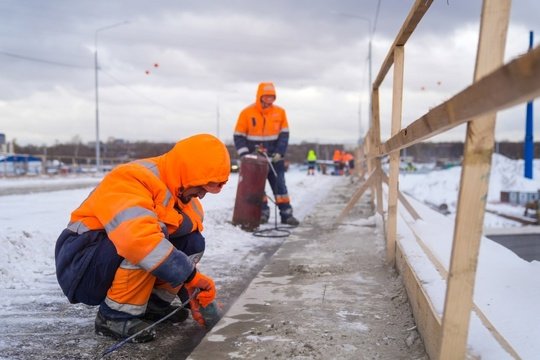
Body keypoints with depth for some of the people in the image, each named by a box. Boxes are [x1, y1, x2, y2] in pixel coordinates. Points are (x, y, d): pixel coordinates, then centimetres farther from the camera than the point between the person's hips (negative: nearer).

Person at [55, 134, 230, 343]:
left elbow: (186, 251, 10)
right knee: (143, 244, -34)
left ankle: (153, 304, 6)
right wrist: (190, 275, -34)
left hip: (118, 265, 8)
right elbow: (137, 237, -43)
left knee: (192, 242, -3)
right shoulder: (132, 180, -25)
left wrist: (192, 297, 0)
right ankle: (114, 316, -16)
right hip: (82, 270, -8)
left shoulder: (183, 197, 2)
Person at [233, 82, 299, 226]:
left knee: (280, 184, 3)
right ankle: (262, 213, 13)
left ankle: (286, 214, 7)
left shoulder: (280, 112, -1)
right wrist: (244, 153, -13)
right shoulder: (247, 113, -6)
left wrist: (279, 153, -10)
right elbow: (239, 136, -2)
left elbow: (284, 134, 2)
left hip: (274, 158, 1)